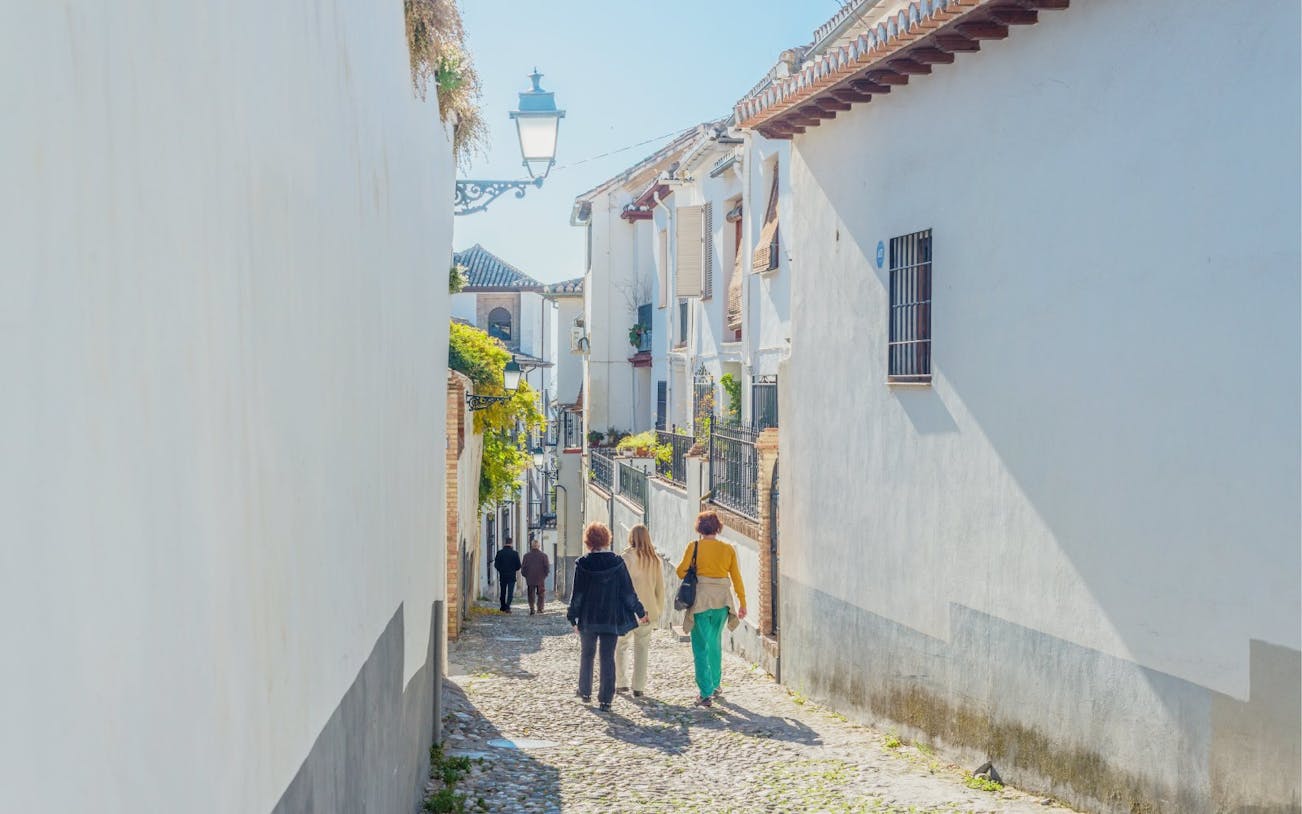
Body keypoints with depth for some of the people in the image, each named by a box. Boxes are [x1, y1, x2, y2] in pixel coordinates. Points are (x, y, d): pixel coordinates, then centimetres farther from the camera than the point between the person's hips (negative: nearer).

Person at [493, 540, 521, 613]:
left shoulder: (499, 553, -4)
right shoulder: (515, 553, -7)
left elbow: (496, 565, -2)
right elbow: (518, 566, -3)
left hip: (502, 576, 2)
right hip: (512, 576, -2)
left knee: (502, 593, 14)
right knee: (510, 593, 0)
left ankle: (503, 607, 19)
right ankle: (507, 607, -14)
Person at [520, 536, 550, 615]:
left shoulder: (526, 555, -2)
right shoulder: (543, 555, -4)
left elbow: (523, 567, 1)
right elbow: (547, 567, -4)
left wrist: (526, 575, 14)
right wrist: (544, 575, 10)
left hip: (530, 579, 1)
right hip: (541, 579, 0)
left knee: (531, 595, 7)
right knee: (541, 594, 12)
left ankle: (531, 608, -2)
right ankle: (540, 608, 9)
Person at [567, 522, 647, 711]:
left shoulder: (582, 564, -8)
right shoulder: (617, 563, -7)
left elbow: (577, 593, -5)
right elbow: (628, 591, -3)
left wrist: (573, 617, 4)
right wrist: (640, 612, 8)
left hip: (588, 618, 0)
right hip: (611, 618, 0)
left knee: (586, 654, 19)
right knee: (608, 658, 3)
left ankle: (585, 692, 28)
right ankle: (606, 699, 1)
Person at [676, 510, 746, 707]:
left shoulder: (694, 547, -6)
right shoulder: (728, 549, 3)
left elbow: (681, 571, -3)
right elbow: (736, 578, 5)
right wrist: (742, 603, 13)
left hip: (700, 599, -3)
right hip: (722, 599, 4)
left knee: (701, 648, 1)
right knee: (715, 643, 22)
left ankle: (706, 693, -7)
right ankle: (715, 686, 31)